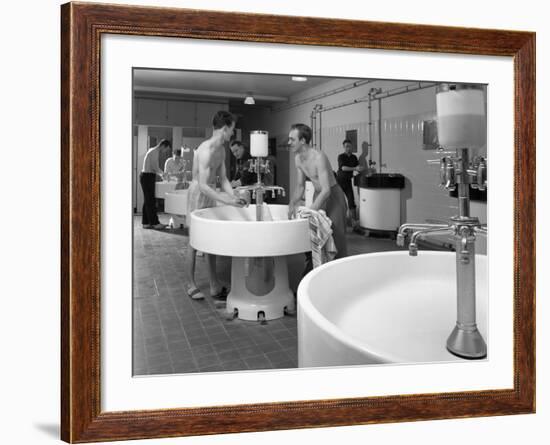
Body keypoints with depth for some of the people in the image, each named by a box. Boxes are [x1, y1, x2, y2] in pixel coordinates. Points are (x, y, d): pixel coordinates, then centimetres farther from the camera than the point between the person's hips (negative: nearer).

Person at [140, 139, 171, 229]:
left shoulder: (152, 150, 17)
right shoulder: (155, 151, -14)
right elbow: (155, 167, -19)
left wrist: (161, 173, 15)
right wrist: (163, 173, -2)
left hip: (146, 177, 10)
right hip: (148, 177, -10)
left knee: (147, 200, 11)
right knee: (150, 201, -6)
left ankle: (145, 223, 15)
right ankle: (154, 223, -2)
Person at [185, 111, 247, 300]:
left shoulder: (221, 150, 6)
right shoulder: (206, 150, -24)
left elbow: (222, 178, 10)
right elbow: (203, 185, -29)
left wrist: (234, 197, -4)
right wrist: (226, 200, -33)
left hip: (210, 195, 9)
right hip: (198, 194, -9)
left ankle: (215, 285, 15)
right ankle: (191, 285, 12)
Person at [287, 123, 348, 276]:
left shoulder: (319, 158, -26)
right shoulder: (298, 159, -1)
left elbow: (326, 190, -30)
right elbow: (300, 186, 9)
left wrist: (310, 211, -33)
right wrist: (292, 203, -7)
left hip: (333, 196, -7)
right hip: (318, 196, 8)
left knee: (336, 238, -6)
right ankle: (310, 272, 19)